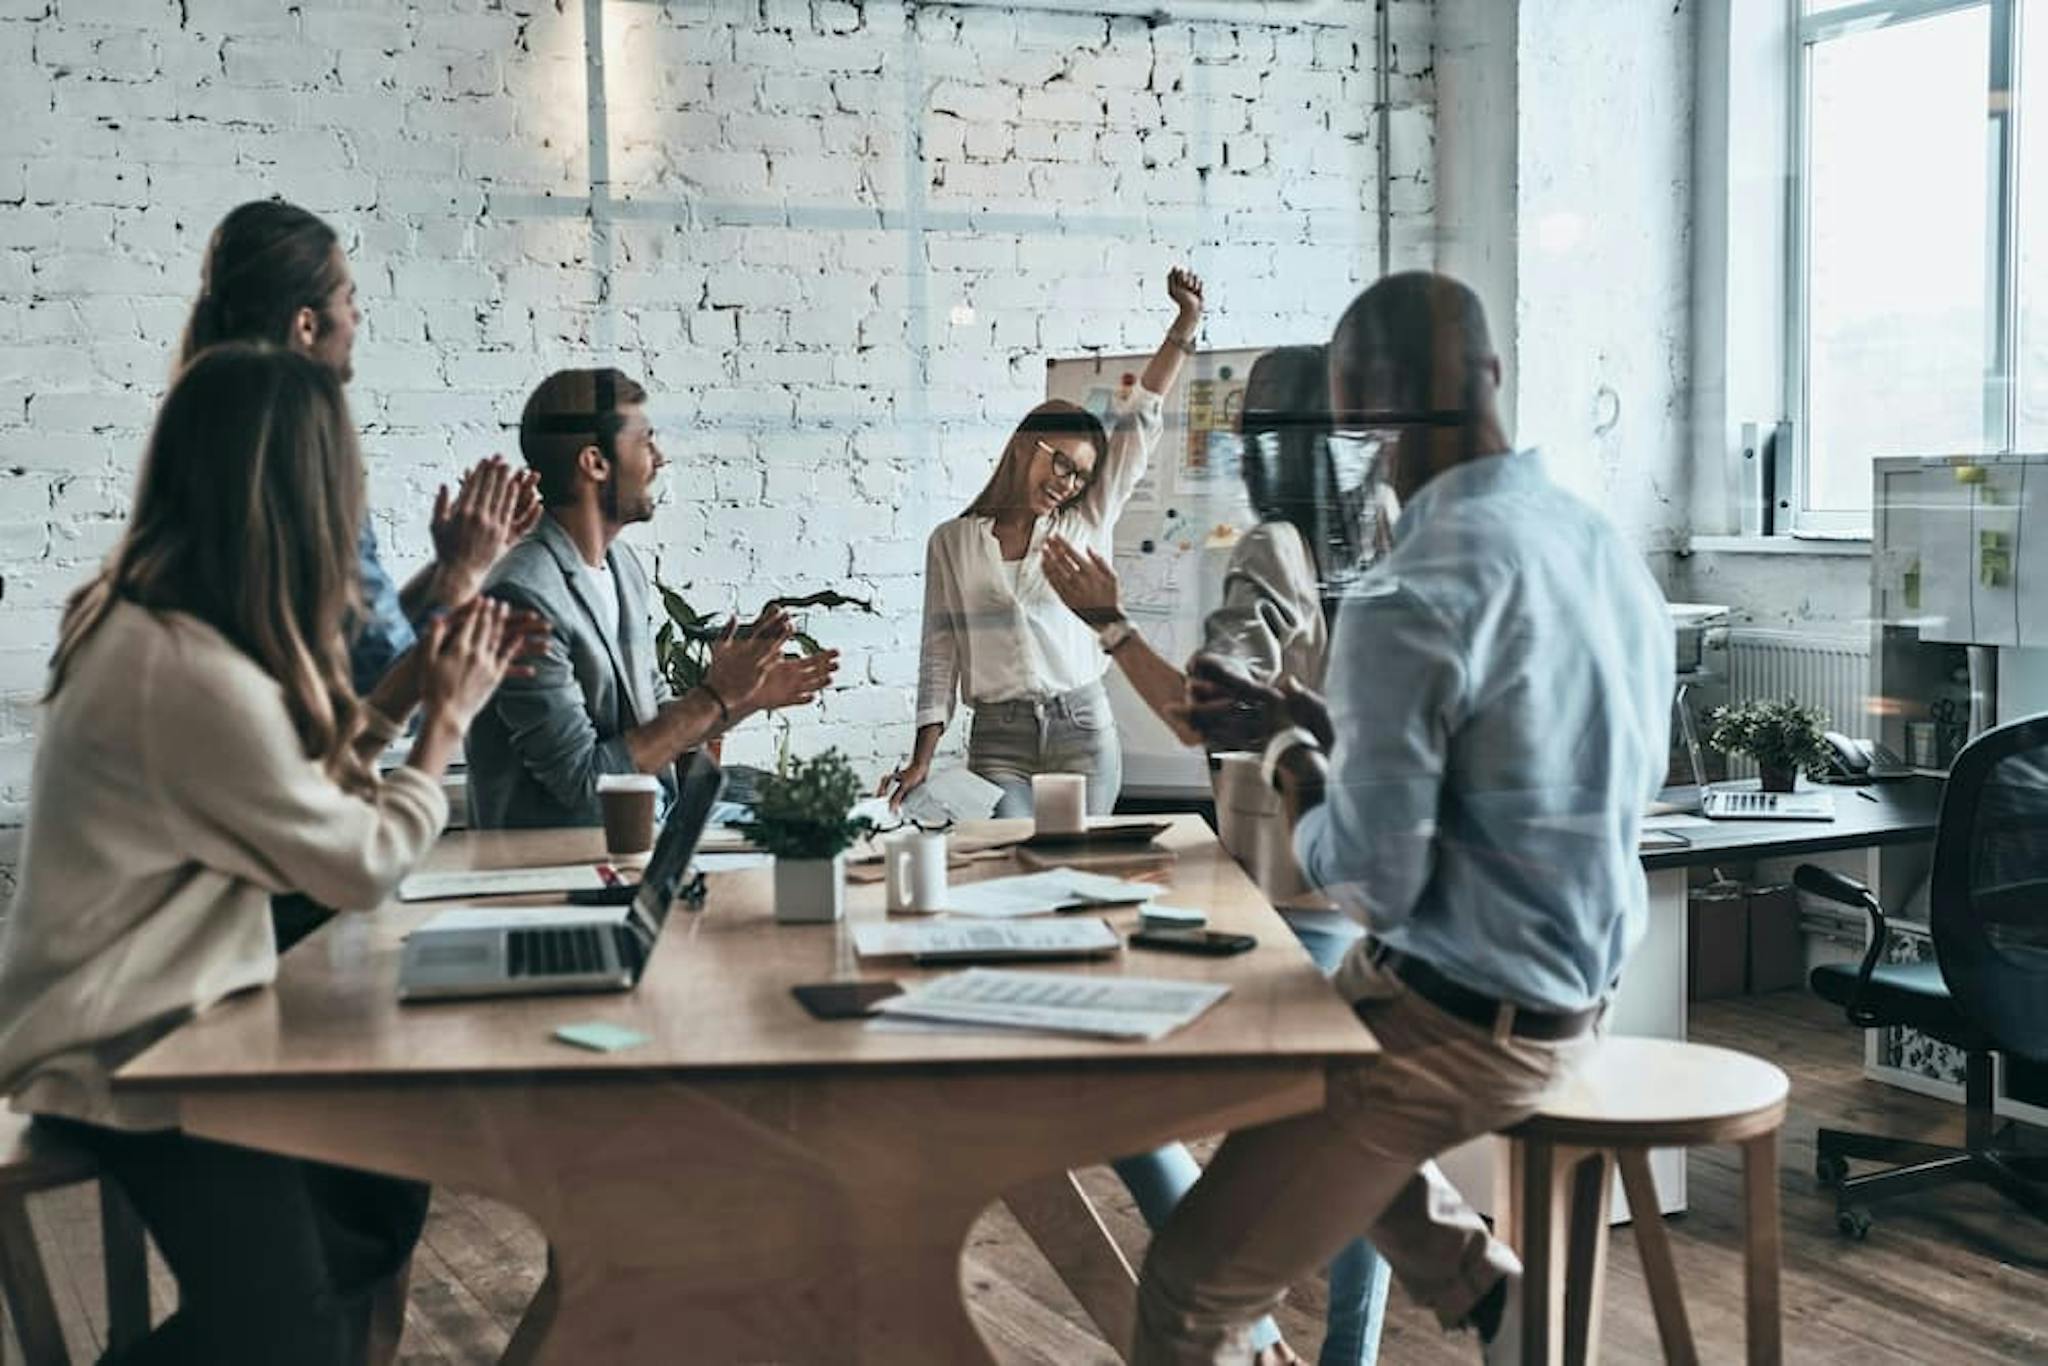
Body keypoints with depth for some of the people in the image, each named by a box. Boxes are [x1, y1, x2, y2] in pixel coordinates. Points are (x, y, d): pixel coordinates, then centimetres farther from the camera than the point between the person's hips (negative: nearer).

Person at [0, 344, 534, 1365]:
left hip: (148, 1016, 10)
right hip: (120, 1055, -10)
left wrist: (417, 685, 7)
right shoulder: (195, 677, -30)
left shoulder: (137, 619, 1)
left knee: (378, 1203, 16)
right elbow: (364, 866, -18)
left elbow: (303, 794, 8)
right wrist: (448, 718, -5)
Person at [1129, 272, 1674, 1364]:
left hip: (1456, 1024, -9)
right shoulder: (1602, 547, 2)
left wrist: (1289, 758, -4)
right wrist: (1305, 721, 15)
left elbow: (1374, 881, -22)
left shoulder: (1410, 600, -25)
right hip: (1575, 995, 9)